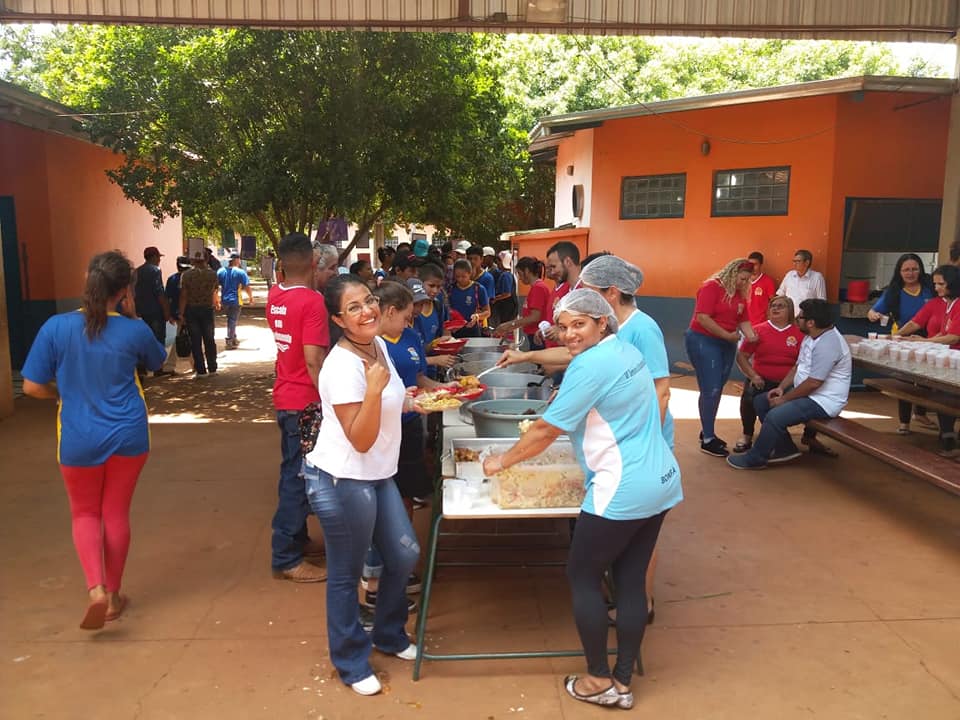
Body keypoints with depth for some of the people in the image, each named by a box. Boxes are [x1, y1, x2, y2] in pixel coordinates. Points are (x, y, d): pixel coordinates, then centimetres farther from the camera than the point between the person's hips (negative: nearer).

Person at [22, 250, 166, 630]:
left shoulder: (56, 327, -13)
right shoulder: (134, 331, -11)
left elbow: (32, 386, -9)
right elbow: (157, 361, 11)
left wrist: (66, 395, 11)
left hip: (79, 440, 0)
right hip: (128, 436, 1)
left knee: (85, 514, 18)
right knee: (116, 513, 16)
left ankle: (96, 588, -1)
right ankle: (113, 595, 27)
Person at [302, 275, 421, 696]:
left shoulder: (378, 345, 3)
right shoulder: (342, 366, -24)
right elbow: (361, 440, -25)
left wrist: (414, 403, 9)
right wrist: (374, 389, -35)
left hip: (377, 476, 9)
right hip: (342, 482, -9)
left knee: (404, 556, 18)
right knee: (346, 574, 9)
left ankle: (389, 636, 43)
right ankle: (351, 662, 31)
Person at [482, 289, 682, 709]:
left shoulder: (590, 365, -17)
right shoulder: (627, 352, 11)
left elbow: (546, 430, -13)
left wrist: (502, 462, 1)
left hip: (623, 492, -9)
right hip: (660, 483, 9)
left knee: (582, 577, 7)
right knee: (631, 581, 14)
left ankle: (599, 680, 18)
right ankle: (623, 681, 24)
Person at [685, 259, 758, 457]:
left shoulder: (740, 294, 9)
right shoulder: (712, 287, -15)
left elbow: (743, 319, 8)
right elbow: (702, 318, -23)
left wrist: (750, 334, -13)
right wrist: (728, 335, -20)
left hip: (726, 344, 8)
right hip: (703, 341, -8)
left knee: (717, 389, 12)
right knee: (710, 390, -8)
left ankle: (707, 430, 26)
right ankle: (707, 440, 0)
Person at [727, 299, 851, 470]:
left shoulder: (828, 343, -25)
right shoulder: (811, 337, 8)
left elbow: (813, 383, -26)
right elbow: (798, 367, 16)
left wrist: (784, 399, -17)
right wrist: (781, 387, 1)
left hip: (822, 402, -11)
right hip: (805, 392, 11)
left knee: (775, 416, -27)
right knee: (760, 401, 7)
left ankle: (755, 459, -8)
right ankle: (785, 448, 10)